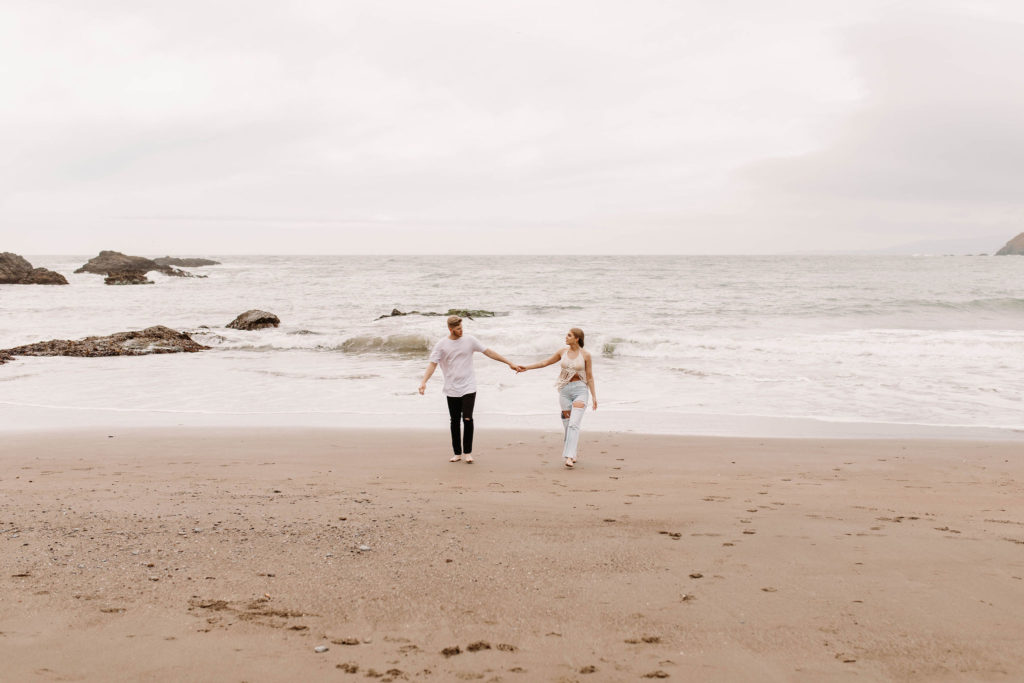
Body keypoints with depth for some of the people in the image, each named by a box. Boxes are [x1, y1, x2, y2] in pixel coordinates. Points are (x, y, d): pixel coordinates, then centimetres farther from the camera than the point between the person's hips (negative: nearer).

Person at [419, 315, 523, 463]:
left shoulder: (469, 340, 0)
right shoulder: (441, 345, -2)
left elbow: (489, 352, 4)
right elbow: (432, 364, -6)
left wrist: (510, 363, 4)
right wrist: (424, 381, -22)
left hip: (468, 388, -1)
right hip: (452, 390, 1)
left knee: (467, 419, -11)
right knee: (455, 421, 6)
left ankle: (468, 452, 2)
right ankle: (457, 453, 17)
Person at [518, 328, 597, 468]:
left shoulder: (585, 355, -5)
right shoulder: (562, 352, 4)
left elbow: (589, 377, -1)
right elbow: (546, 362, 16)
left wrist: (594, 396, -4)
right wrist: (527, 367, 14)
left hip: (580, 390, -4)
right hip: (565, 390, 4)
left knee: (574, 424, -16)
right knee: (567, 425, 6)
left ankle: (569, 457, -21)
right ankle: (572, 454, 22)